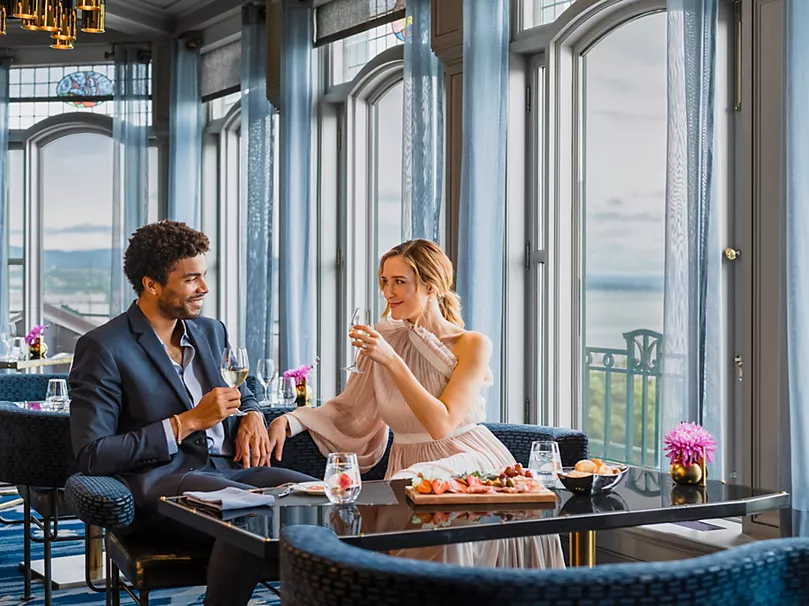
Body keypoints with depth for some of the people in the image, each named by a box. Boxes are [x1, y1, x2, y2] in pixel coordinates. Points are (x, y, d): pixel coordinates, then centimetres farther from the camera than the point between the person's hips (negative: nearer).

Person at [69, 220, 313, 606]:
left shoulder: (211, 331, 16)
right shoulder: (103, 349, -5)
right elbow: (92, 456, -11)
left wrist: (252, 415, 7)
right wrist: (188, 422, -14)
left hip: (227, 470, 7)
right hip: (159, 483, -7)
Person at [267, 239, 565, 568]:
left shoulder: (473, 345, -8)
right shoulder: (382, 339, 4)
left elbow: (441, 424, -19)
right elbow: (348, 411, 10)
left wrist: (392, 361, -24)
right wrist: (289, 421, -7)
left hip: (470, 460, -3)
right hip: (407, 465, 3)